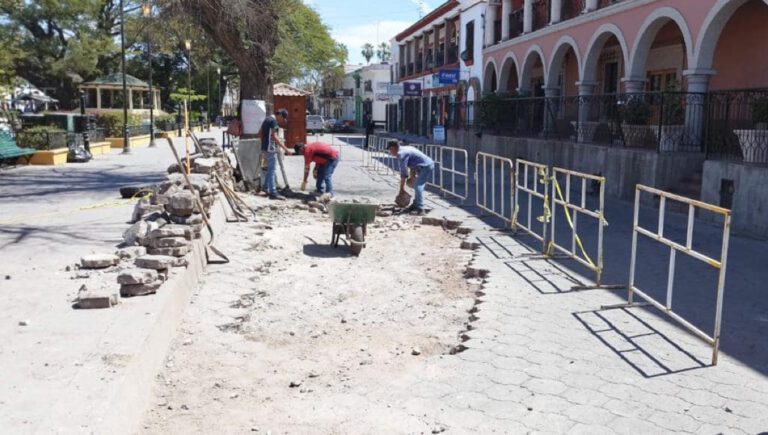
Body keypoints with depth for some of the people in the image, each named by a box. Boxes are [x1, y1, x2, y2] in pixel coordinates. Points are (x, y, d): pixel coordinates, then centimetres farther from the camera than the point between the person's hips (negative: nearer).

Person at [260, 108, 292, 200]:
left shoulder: (267, 119, 16)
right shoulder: (273, 121, -14)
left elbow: (261, 134, 22)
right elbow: (274, 136, -21)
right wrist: (285, 148, -22)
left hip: (265, 147, 10)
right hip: (271, 148, -10)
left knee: (270, 169, 19)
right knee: (272, 170, -8)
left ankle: (266, 188, 26)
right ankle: (273, 192, -8)